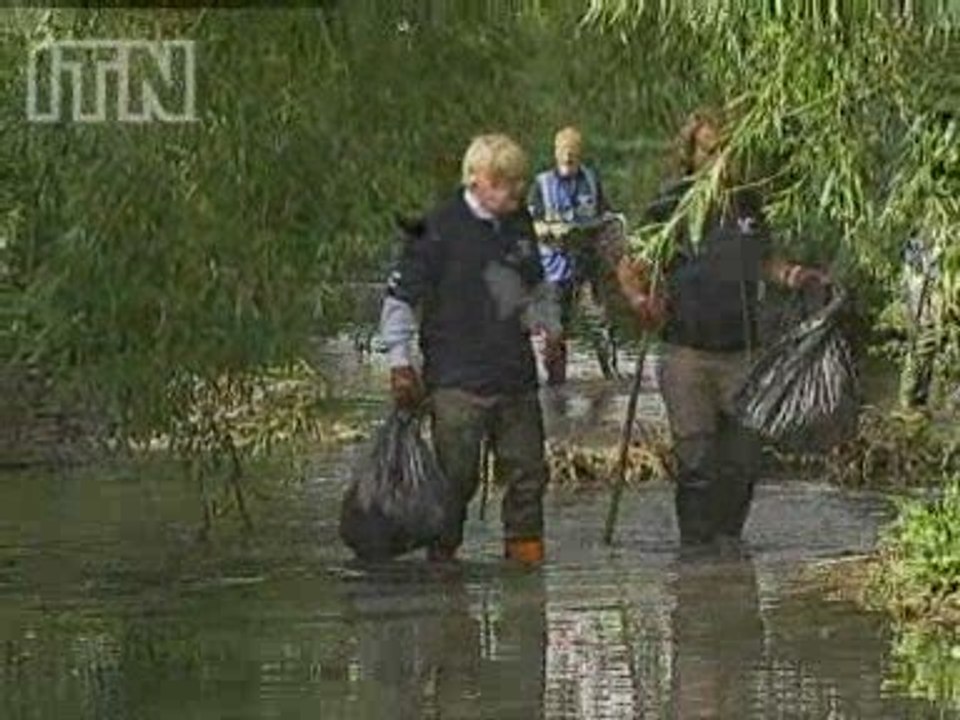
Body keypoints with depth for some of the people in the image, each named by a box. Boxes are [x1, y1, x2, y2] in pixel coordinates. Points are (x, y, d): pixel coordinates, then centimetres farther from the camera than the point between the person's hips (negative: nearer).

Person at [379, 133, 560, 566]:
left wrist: (551, 329, 23)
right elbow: (399, 299, -7)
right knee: (456, 478, -3)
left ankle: (525, 553, 18)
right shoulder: (439, 230, -9)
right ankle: (442, 557, 7)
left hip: (517, 379, 6)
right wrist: (400, 363, -11)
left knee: (527, 472, 7)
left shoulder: (519, 225, 10)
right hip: (458, 382, -6)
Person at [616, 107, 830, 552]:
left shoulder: (747, 205, 10)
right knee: (697, 460, -4)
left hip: (740, 352, 4)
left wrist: (795, 277, 7)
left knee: (742, 457, 5)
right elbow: (629, 268, -1)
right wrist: (642, 303, -20)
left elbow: (762, 262, 25)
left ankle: (728, 538, 19)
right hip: (688, 352, -4)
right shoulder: (672, 209, -4)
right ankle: (696, 547, 5)